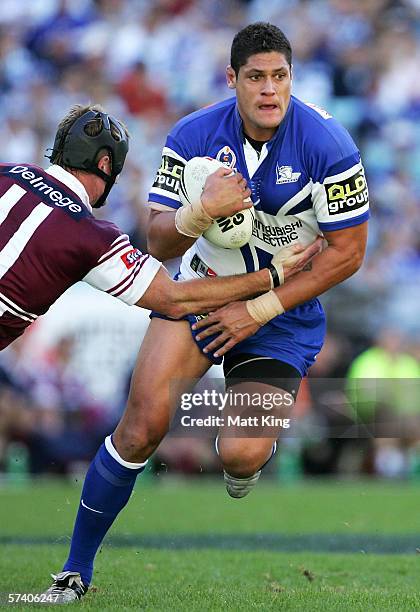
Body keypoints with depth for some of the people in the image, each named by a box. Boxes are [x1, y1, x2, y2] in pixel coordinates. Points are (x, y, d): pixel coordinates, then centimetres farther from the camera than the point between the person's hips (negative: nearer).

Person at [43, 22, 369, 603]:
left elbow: (347, 251, -11)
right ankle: (76, 569, -5)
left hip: (284, 310, -1)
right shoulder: (194, 135, -10)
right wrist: (200, 213, -31)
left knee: (241, 454, -20)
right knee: (142, 424, -18)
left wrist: (260, 310, -13)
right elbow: (160, 243, -7)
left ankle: (250, 451, 21)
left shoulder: (328, 145, -17)